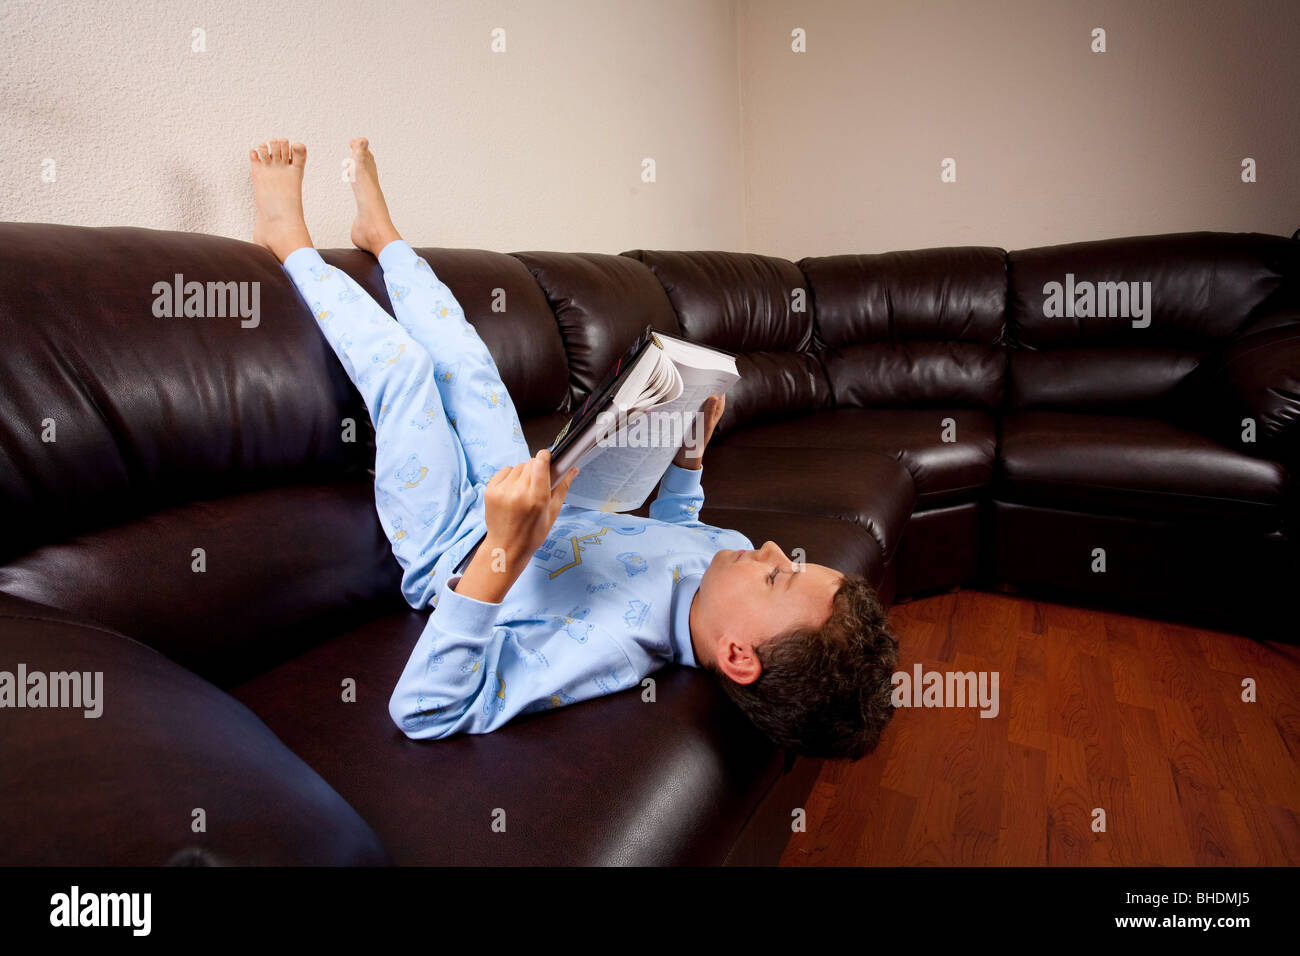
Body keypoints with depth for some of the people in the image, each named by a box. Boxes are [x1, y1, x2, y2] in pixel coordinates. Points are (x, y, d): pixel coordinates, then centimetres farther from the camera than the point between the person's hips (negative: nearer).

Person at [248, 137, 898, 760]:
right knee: (461, 354, 9)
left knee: (402, 361, -12)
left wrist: (504, 554, -58)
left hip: (449, 546, -5)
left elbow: (423, 712, -46)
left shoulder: (613, 645, -43)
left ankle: (289, 239, 19)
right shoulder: (728, 548, -20)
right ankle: (380, 233, 39)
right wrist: (691, 452, -6)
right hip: (503, 504, 6)